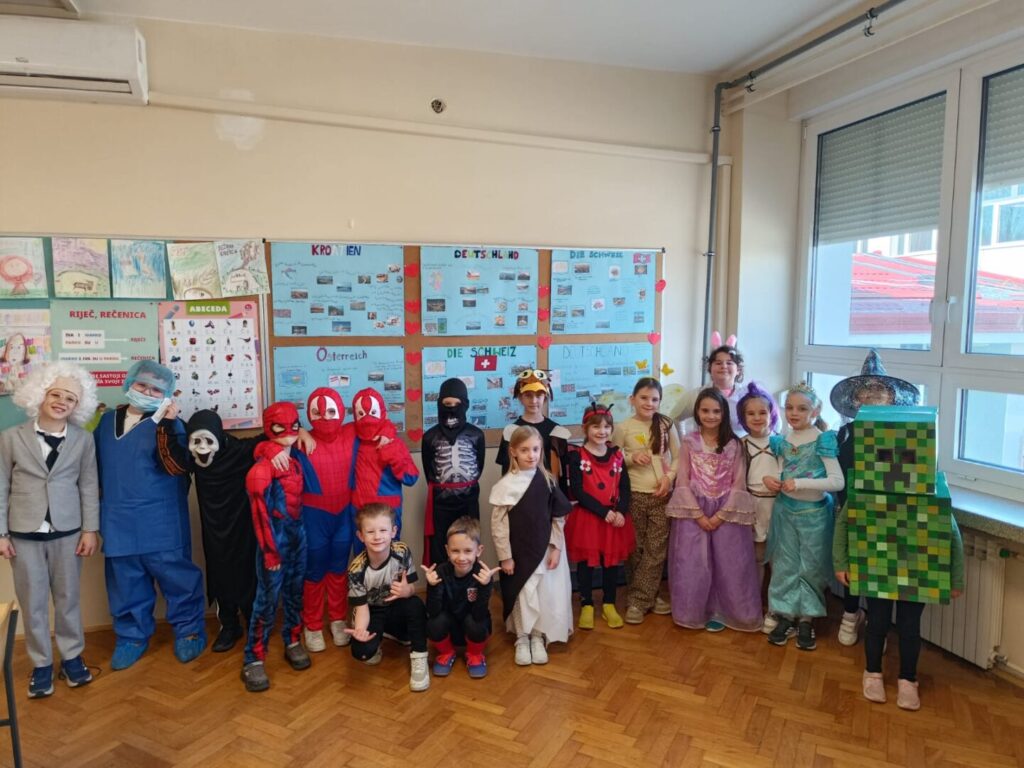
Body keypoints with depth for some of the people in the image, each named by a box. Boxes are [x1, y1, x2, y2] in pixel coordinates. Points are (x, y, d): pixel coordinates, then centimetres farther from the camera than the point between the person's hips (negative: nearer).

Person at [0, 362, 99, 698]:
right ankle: (41, 664, 24)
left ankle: (72, 656, 27)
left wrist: (90, 529, -3)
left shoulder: (83, 440, -2)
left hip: (67, 532, 0)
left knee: (67, 598, 11)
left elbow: (89, 487, 0)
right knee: (32, 602, 9)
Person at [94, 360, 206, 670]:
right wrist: (98, 503, 17)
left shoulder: (168, 424, -5)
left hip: (160, 522, -4)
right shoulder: (107, 420, 11)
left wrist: (170, 425, -31)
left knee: (177, 577, 3)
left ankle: (189, 630, 19)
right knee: (125, 583, 14)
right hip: (119, 522, 5)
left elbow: (176, 466, -21)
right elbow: (95, 464, 22)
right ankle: (132, 635, 30)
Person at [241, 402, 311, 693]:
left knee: (295, 593, 14)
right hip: (276, 539, -6)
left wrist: (301, 533, 10)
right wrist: (269, 550, -15)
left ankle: (292, 642, 30)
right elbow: (260, 511, -15)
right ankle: (253, 659, 8)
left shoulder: (295, 462, 9)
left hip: (298, 536, 6)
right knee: (267, 599, -2)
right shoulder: (262, 468, -13)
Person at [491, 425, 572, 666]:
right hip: (519, 551, -3)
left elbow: (558, 517, 3)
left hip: (545, 549, 3)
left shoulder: (547, 481, -2)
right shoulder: (506, 485, -13)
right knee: (523, 596, 6)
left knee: (546, 596, 8)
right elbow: (498, 524, -10)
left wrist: (556, 548, -2)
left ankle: (538, 637, 27)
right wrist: (505, 556, -9)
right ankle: (522, 639, 26)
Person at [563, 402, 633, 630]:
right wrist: (604, 512, -19)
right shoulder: (576, 456, -9)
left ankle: (609, 605, 29)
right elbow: (577, 492, -14)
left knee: (613, 561, 12)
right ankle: (586, 605, 23)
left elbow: (625, 488, 2)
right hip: (586, 517, -3)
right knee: (586, 562, 7)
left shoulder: (617, 454, 4)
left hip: (615, 517, 4)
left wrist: (620, 512, -15)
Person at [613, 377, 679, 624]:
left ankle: (638, 600, 12)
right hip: (634, 495, -1)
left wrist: (669, 477, -10)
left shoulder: (666, 424, 1)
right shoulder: (623, 427, -2)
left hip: (662, 495, 1)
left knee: (656, 549, 2)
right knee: (635, 549, 6)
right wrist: (632, 458, -13)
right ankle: (647, 596, 21)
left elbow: (678, 457, 6)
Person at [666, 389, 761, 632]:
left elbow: (739, 483, -2)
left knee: (727, 564, 2)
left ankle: (718, 611, 19)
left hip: (726, 511, 0)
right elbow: (683, 482, -2)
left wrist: (721, 515, -11)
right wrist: (699, 514, -11)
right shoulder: (688, 442, 2)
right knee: (692, 565, 2)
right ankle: (695, 611, 18)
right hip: (694, 511, 0)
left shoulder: (734, 444, 2)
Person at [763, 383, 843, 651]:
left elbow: (837, 481, -20)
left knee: (810, 567, 7)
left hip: (814, 513, -4)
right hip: (785, 510, 4)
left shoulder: (823, 440, -13)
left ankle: (806, 620, 20)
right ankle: (785, 616, 20)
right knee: (785, 565, 9)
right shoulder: (782, 441, 2)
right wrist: (767, 478, -6)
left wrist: (800, 483, -24)